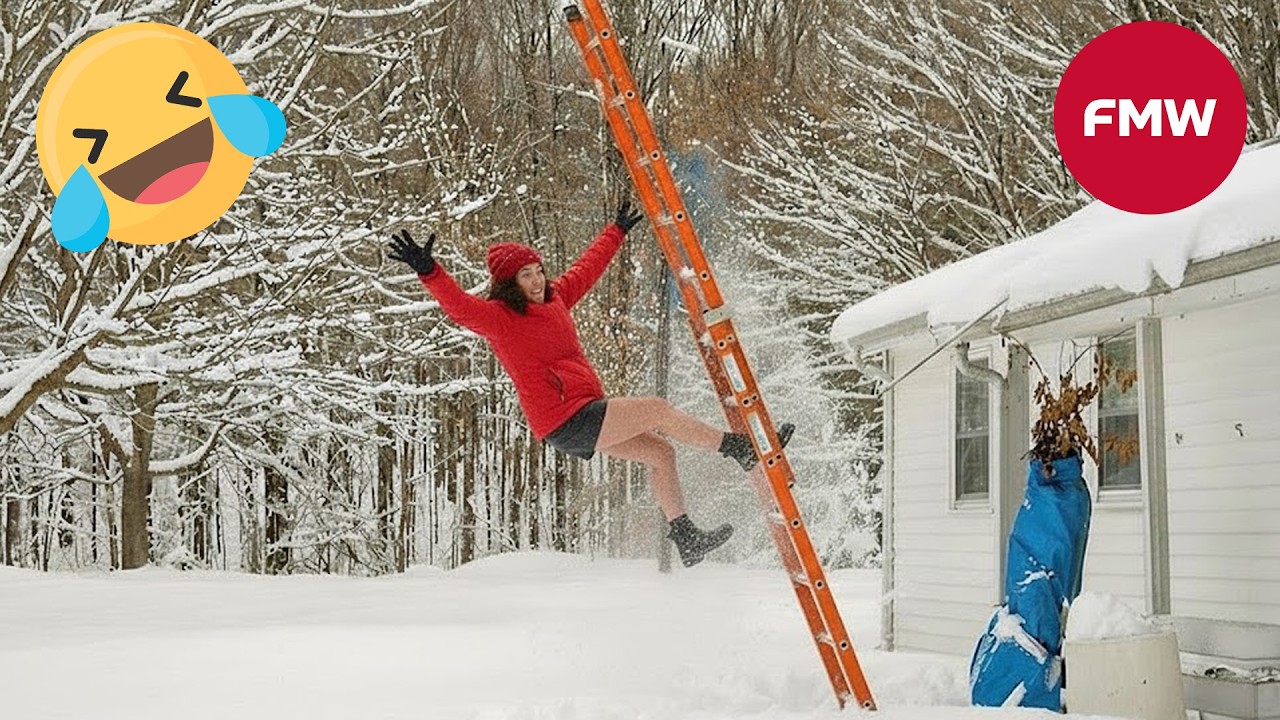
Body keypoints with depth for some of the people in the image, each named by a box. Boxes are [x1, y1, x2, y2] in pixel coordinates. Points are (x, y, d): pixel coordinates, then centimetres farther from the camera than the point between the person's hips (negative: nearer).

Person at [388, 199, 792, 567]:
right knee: (657, 409, -11)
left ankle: (686, 539, 16)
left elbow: (587, 268, 27)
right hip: (565, 421, -9)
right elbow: (459, 306, -28)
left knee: (660, 451, 10)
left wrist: (617, 232, 37)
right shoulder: (499, 318, -11)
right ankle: (742, 450, 0)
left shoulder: (554, 299, 13)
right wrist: (429, 271, -44)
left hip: (585, 420, 10)